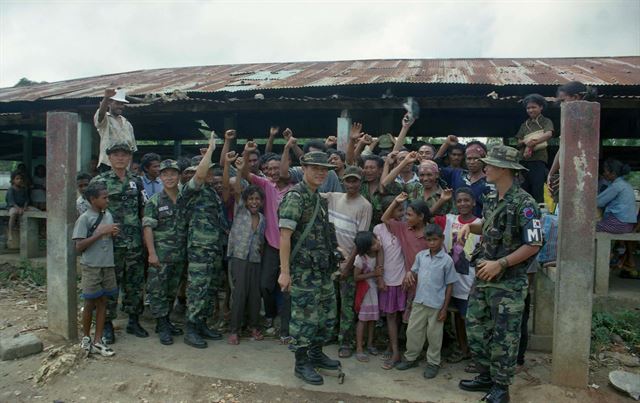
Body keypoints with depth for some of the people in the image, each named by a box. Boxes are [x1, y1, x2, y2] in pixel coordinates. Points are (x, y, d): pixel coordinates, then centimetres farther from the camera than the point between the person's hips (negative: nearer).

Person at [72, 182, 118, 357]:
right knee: (90, 304, 7)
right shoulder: (84, 219, -11)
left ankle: (98, 341, 17)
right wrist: (100, 232, -21)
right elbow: (79, 247, -15)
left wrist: (113, 234, -4)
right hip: (91, 267, -5)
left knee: (102, 303, 9)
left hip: (108, 266, 6)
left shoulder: (108, 215, 7)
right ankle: (86, 337, 26)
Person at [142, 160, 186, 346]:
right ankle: (162, 326, 9)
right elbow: (147, 228, -9)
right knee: (158, 290, 0)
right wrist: (152, 253, -16)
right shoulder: (154, 201, -4)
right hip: (160, 255, -4)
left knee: (172, 290, 14)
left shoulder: (185, 201, 8)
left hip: (179, 255, 4)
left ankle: (166, 321, 27)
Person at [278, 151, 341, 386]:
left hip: (324, 269, 9)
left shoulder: (319, 199, 13)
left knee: (328, 314, 17)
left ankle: (316, 354, 35)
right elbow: (285, 235, -18)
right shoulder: (295, 196, -13)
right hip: (303, 270, -9)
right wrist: (284, 272, -21)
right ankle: (301, 364, 19)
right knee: (306, 317, 2)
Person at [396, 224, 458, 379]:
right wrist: (409, 274, -12)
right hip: (419, 301, 4)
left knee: (434, 335, 10)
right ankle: (411, 358, 31)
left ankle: (433, 363, 27)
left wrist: (444, 308, -7)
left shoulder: (447, 260, -11)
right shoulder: (420, 255, 0)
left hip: (436, 304, -4)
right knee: (412, 330, 13)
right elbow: (414, 273, 14)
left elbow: (449, 285, -6)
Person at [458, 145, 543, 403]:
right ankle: (486, 376, 31)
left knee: (504, 336, 4)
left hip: (509, 283, -8)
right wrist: (470, 226, 6)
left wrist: (500, 264, -21)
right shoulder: (491, 199, 8)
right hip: (483, 277, 8)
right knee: (475, 328, 14)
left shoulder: (524, 203, -17)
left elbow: (533, 245, -19)